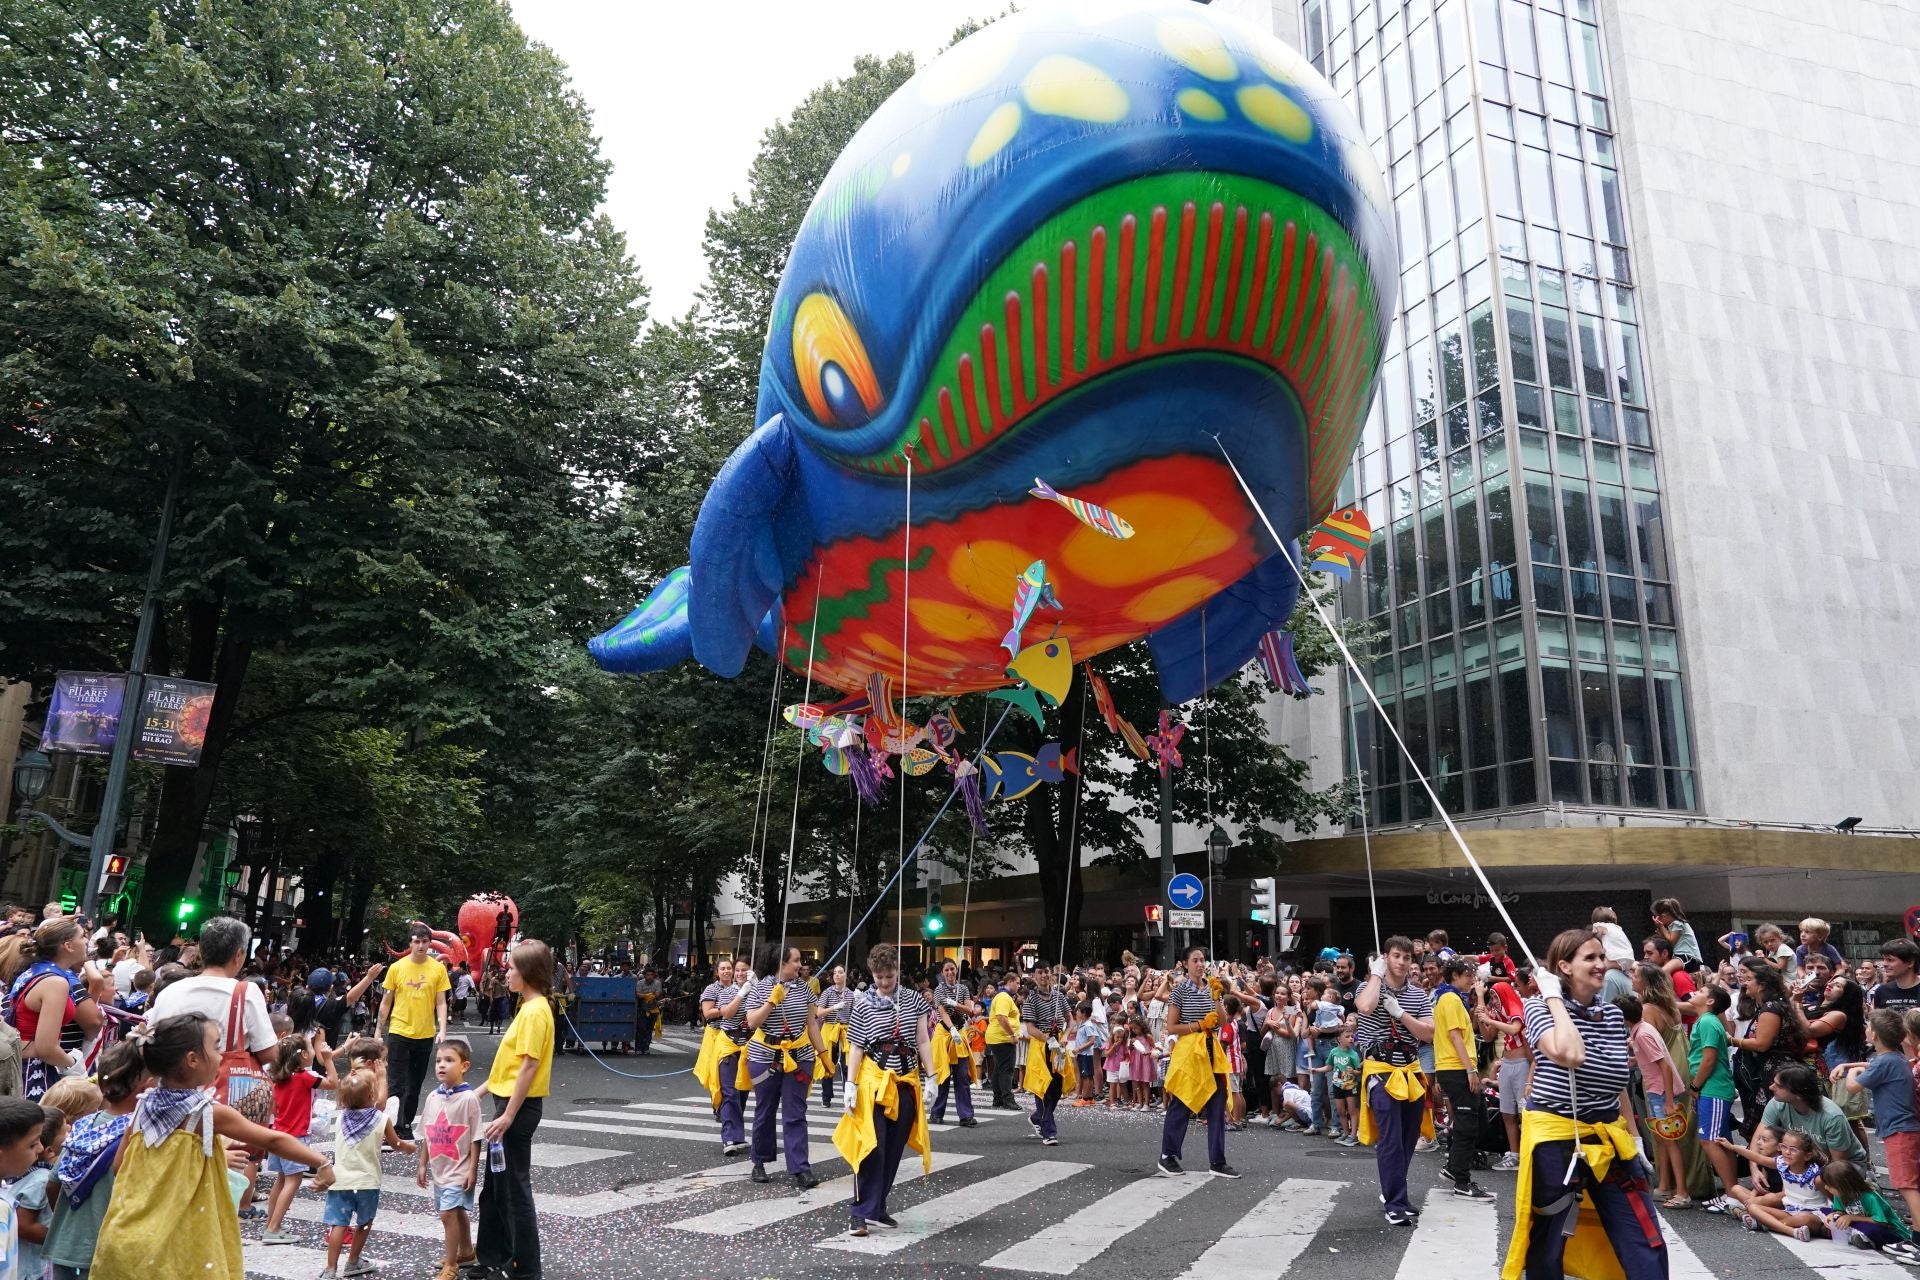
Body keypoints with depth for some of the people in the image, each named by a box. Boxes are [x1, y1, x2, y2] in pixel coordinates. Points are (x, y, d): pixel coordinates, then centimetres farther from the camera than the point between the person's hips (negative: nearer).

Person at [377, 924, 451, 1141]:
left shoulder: (438, 968, -2)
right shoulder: (396, 967, -4)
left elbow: (441, 1003, -1)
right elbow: (386, 1002, 4)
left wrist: (442, 1029, -11)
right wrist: (378, 1031, 4)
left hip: (425, 1035, 2)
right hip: (399, 1033, -2)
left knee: (415, 1085, 13)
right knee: (398, 1085, -3)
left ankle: (406, 1125, 26)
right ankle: (396, 1129, 3)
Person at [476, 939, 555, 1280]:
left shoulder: (535, 1011, -19)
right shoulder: (529, 1007, 11)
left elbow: (529, 1066, -22)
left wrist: (508, 1116, -21)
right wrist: (484, 1089, 20)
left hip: (519, 1107, -10)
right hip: (509, 1101, 10)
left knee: (514, 1186, 0)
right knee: (496, 1184, 19)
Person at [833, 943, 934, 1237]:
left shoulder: (914, 999, 3)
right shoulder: (863, 1004, -3)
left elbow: (923, 1042, 5)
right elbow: (855, 1047, -1)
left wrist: (931, 1078, 0)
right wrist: (851, 1085, -6)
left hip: (906, 1083, 3)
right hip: (874, 1081, -3)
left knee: (894, 1149, 9)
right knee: (871, 1147, -8)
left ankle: (878, 1207, 22)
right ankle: (862, 1211, 0)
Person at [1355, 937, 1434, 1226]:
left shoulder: (1419, 995, 6)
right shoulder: (1370, 987, -5)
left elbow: (1429, 1035, -3)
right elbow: (1366, 1007, -29)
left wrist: (1400, 1013, -16)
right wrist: (1377, 974, -16)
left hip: (1412, 1072, 5)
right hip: (1382, 1072, -5)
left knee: (1408, 1139, 13)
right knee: (1390, 1141, -9)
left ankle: (1391, 1192, 30)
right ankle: (1395, 1204, -4)